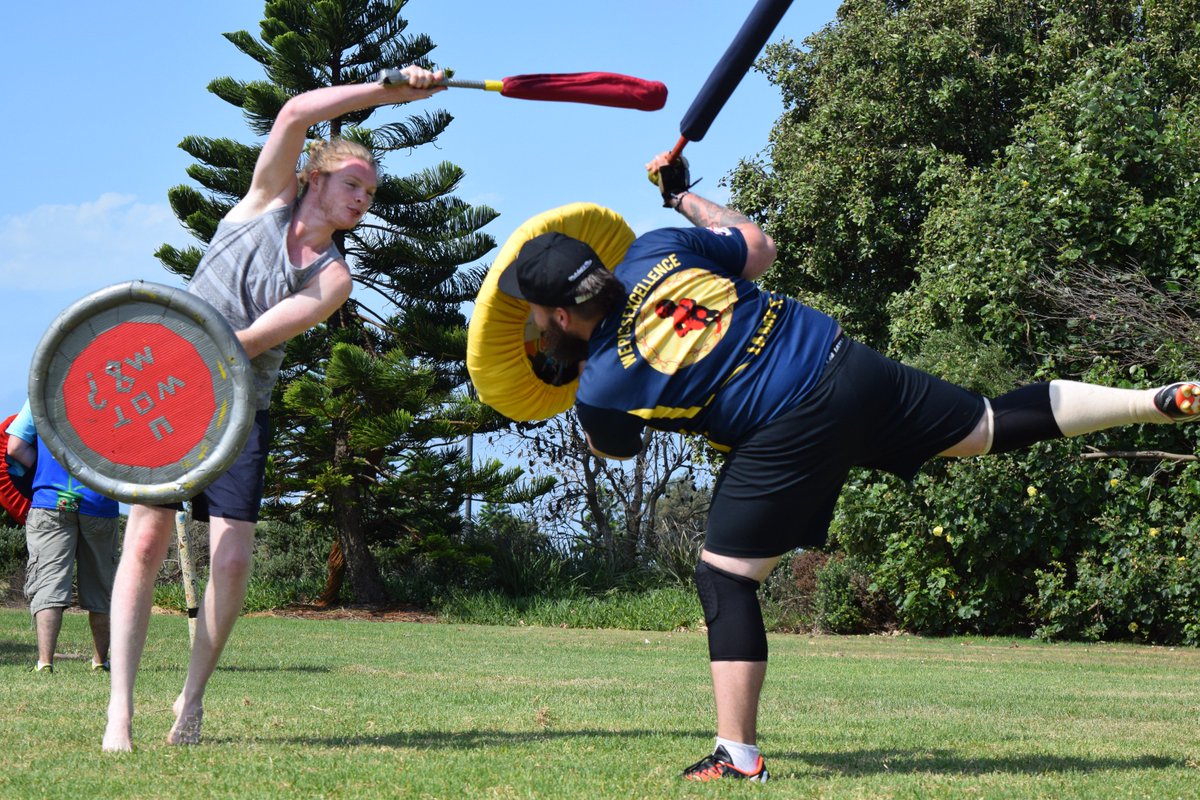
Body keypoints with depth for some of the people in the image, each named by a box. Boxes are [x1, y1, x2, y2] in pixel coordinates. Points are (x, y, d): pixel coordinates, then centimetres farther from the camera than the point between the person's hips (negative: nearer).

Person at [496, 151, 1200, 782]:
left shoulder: (601, 390, -8)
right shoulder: (656, 250, 2)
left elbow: (619, 450, 16)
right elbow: (758, 246, 17)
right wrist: (685, 194, 30)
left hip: (790, 436, -5)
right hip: (848, 362, 6)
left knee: (725, 576, 5)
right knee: (998, 424, 17)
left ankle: (739, 756, 2)